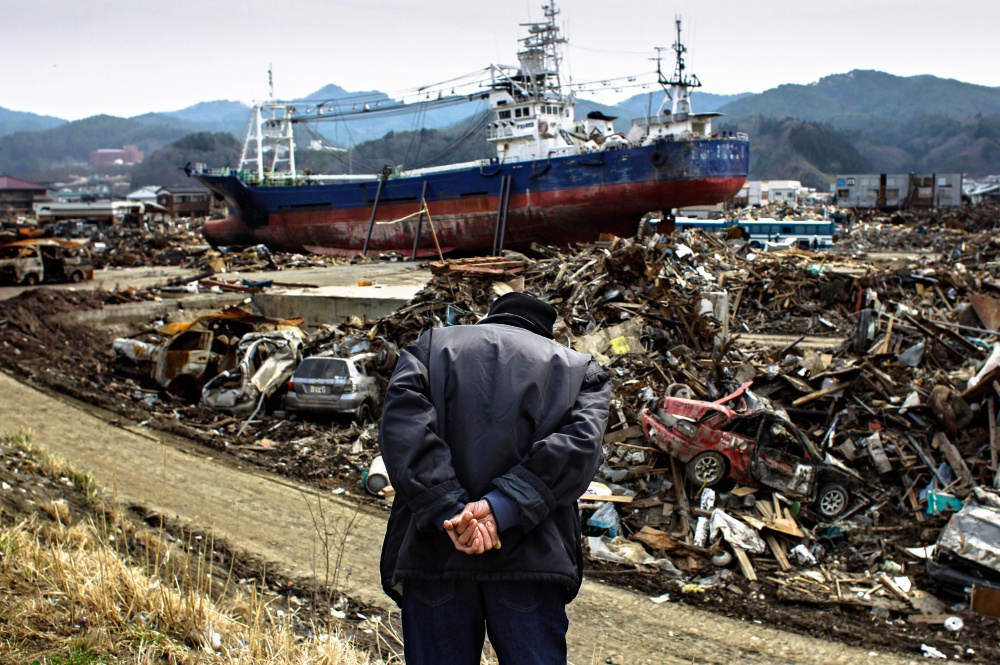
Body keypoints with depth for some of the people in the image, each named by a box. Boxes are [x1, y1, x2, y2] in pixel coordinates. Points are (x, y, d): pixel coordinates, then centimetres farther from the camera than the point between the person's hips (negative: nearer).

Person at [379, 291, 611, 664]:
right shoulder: (579, 369, 17)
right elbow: (580, 442, -4)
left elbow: (402, 420, -4)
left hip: (432, 552, 1)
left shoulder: (431, 346, 16)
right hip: (531, 560, 0)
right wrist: (503, 506, -13)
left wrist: (447, 509, -12)